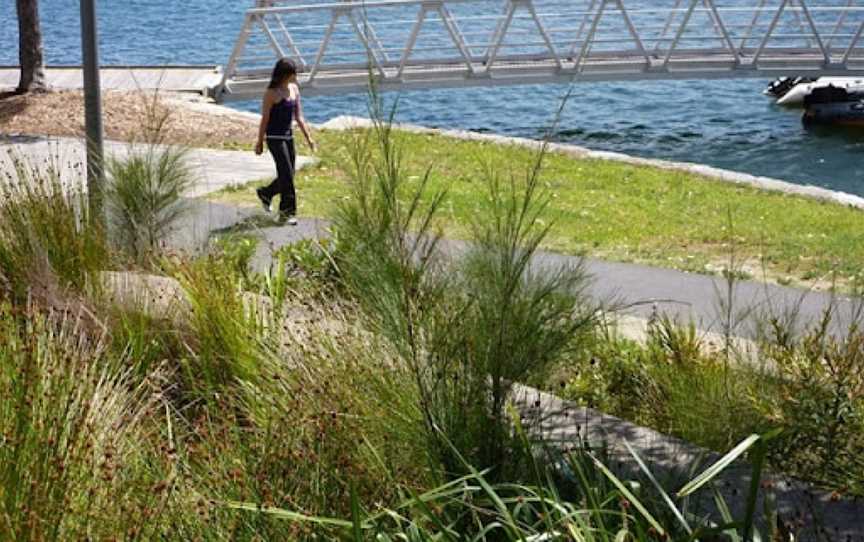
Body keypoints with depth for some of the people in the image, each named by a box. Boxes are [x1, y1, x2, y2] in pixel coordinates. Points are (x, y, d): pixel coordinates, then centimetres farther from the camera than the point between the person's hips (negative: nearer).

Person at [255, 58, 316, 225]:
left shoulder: (294, 89, 8)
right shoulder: (272, 93, -11)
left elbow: (298, 117, 12)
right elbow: (265, 119, -8)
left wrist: (308, 137, 6)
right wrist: (260, 142, -6)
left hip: (288, 136, 7)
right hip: (275, 138, -7)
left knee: (288, 176, 10)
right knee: (287, 175, -9)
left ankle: (265, 194, 35)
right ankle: (287, 211, -2)